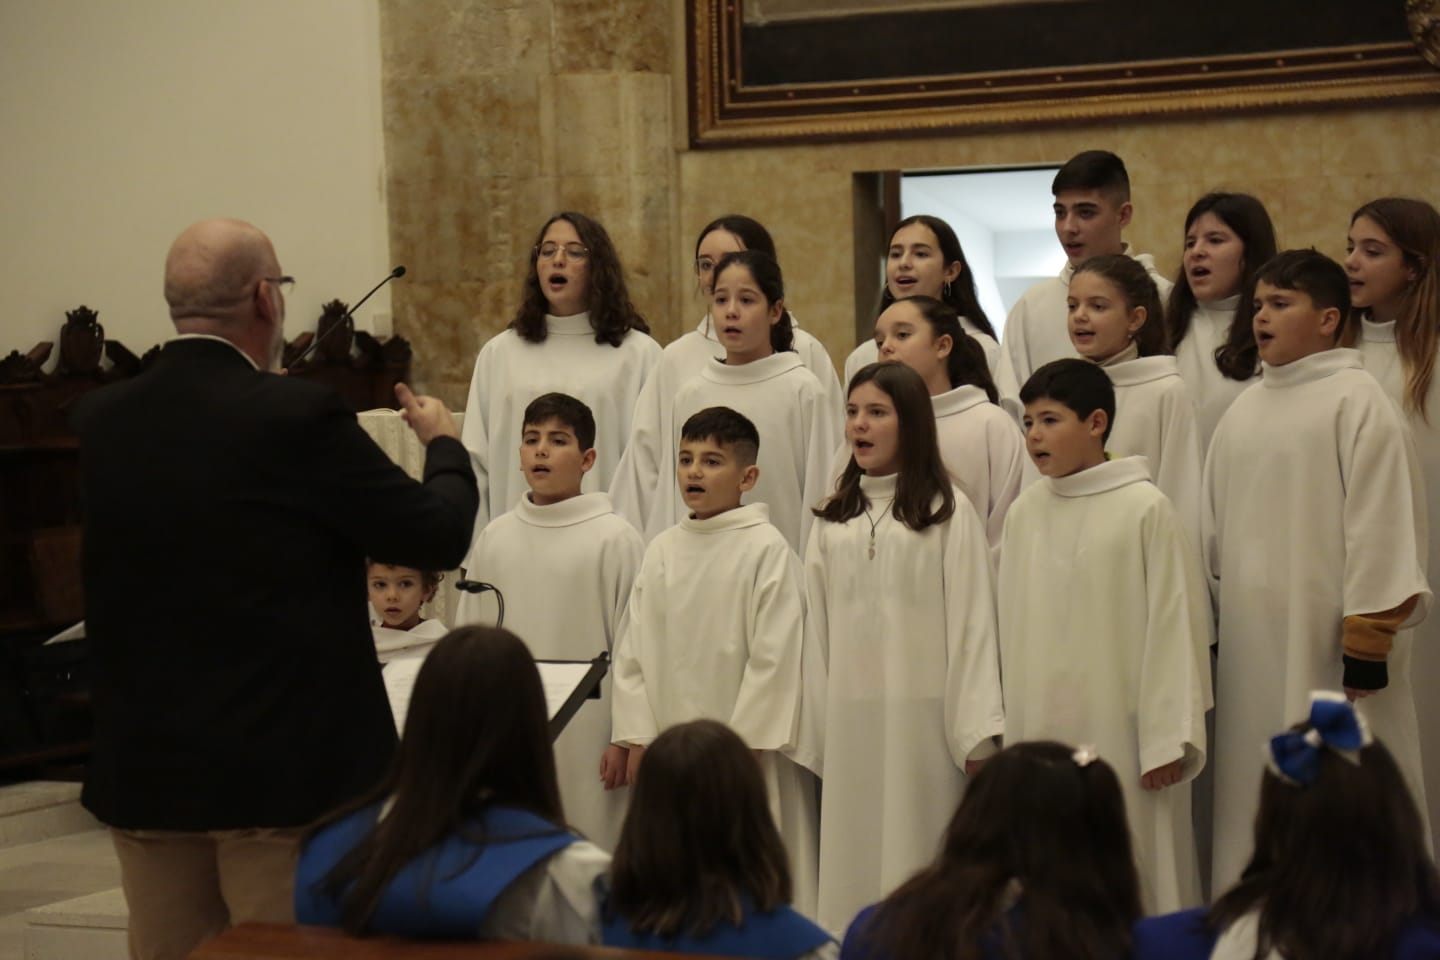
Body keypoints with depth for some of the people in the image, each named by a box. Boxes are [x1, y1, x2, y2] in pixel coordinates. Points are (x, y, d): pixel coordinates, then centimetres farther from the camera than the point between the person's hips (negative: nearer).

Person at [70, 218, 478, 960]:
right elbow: (440, 535, -8)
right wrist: (443, 444, 14)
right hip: (286, 765, -5)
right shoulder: (298, 416, -15)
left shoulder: (98, 422, 0)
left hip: (143, 767, 5)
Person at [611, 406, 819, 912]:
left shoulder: (766, 549, -7)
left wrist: (744, 743, -12)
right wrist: (636, 737, 3)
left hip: (746, 750, -5)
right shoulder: (661, 551, 9)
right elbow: (632, 648, 10)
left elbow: (775, 654, -10)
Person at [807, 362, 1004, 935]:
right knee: (854, 860, 3)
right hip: (850, 714, 4)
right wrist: (813, 725, 8)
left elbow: (971, 623, -5)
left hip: (922, 713, -4)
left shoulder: (946, 511, -1)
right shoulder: (833, 520, 13)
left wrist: (978, 734, -9)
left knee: (917, 856, -2)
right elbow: (818, 627, 13)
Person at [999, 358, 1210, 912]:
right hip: (1040, 730, 5)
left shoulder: (1145, 508, -8)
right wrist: (1004, 726, 11)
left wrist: (1167, 739, -10)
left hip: (1120, 732, -5)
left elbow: (1173, 625, -8)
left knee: (1135, 876, 0)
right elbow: (1012, 625, 11)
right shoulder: (1024, 512, 6)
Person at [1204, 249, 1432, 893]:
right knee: (1253, 802, 10)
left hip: (1327, 641, -7)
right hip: (1253, 641, 7)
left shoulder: (1356, 400, -8)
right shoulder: (1243, 412, 13)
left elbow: (1379, 524, -12)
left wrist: (1369, 643, -14)